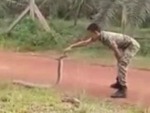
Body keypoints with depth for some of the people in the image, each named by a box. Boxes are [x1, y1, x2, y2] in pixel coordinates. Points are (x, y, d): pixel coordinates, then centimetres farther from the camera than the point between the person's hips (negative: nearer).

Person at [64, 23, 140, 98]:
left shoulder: (108, 38, -30)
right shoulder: (100, 35, -4)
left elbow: (117, 53, -21)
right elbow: (85, 42, 5)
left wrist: (119, 60, -1)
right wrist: (71, 47, 6)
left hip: (133, 45, -10)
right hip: (127, 45, 10)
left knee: (121, 64, -19)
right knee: (121, 63, 24)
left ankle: (122, 90, -20)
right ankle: (119, 83, 41)